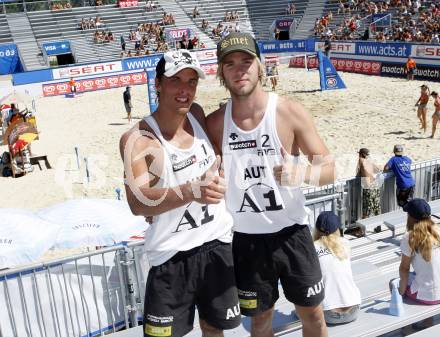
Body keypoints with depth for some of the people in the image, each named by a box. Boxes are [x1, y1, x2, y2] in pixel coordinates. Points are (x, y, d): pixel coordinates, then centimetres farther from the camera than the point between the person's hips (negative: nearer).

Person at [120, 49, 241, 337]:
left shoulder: (197, 114, 1)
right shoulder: (138, 139, -17)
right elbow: (137, 202, -32)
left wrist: (216, 172, 2)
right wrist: (192, 191, -45)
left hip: (218, 244, 5)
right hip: (172, 256, -5)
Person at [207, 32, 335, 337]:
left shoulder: (290, 112, -12)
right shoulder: (215, 123, -6)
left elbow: (329, 169, -10)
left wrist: (302, 173, -30)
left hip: (292, 232, -1)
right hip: (247, 238, 1)